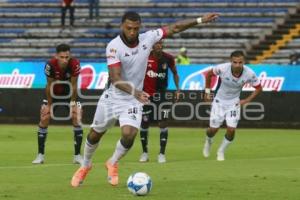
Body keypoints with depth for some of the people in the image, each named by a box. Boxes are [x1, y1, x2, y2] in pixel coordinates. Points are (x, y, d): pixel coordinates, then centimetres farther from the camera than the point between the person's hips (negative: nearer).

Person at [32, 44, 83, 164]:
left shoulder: (75, 64, -29)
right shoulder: (50, 65, -29)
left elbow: (74, 85, -18)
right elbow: (49, 85, -17)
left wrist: (73, 104, -14)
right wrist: (49, 105, -11)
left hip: (69, 94, 0)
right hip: (54, 94, 0)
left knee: (77, 119, -12)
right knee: (44, 119, -7)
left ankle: (77, 155, -4)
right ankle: (40, 155, 3)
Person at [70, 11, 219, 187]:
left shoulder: (148, 38, -10)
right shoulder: (114, 46, -23)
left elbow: (174, 28, 2)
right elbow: (115, 78, -31)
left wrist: (200, 20, -1)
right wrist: (134, 91, -46)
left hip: (133, 100, 2)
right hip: (112, 98, -2)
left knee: (129, 135, -19)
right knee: (95, 134, 14)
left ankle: (113, 164, 12)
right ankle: (85, 166, 43)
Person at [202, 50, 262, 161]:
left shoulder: (249, 74, -23)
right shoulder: (222, 68, -26)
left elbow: (258, 88, -5)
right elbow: (209, 74, -4)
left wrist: (247, 100, -10)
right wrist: (207, 91, -2)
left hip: (234, 103, 1)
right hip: (219, 101, -1)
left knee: (231, 130, -10)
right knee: (213, 129, 4)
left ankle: (221, 152, 18)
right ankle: (208, 141, 42)